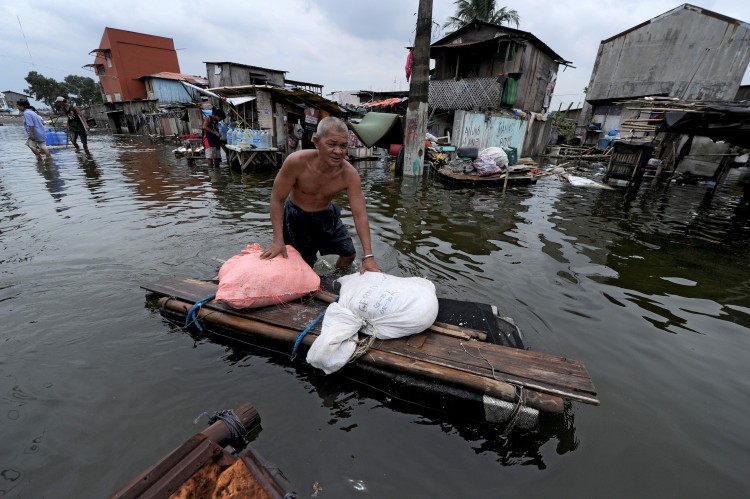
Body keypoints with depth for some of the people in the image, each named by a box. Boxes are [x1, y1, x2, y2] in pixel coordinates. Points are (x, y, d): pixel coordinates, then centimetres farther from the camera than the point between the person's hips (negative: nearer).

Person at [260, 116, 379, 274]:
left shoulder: (350, 174, -27)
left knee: (349, 254, 11)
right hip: (297, 216, -2)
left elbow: (360, 215, -26)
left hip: (326, 214, 3)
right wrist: (278, 240, -25)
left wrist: (368, 256, -31)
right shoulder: (297, 161, -32)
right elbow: (277, 199, -21)